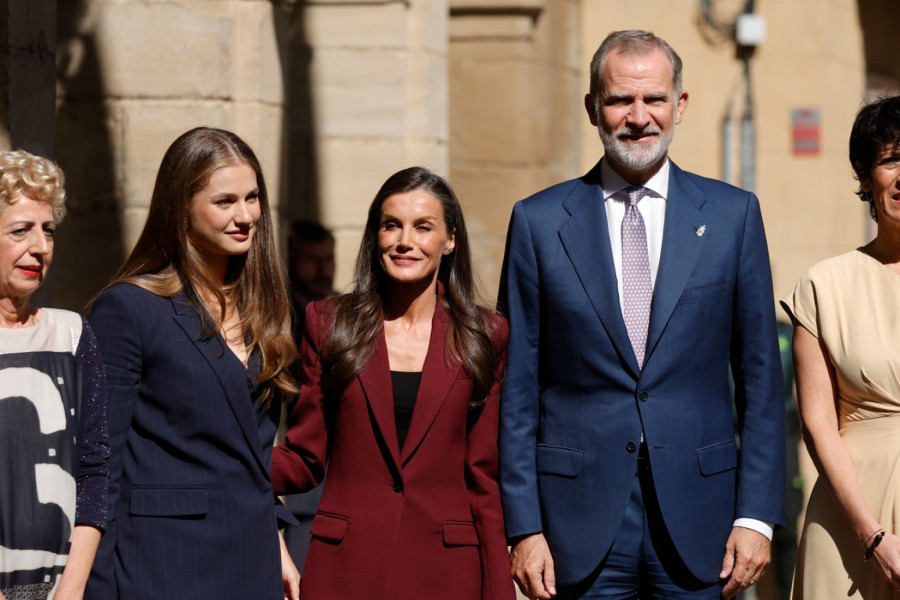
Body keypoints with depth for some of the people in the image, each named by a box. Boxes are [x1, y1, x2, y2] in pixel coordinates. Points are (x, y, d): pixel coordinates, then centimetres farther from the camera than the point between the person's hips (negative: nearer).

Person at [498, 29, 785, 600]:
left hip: (696, 522, 1)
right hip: (583, 521, 0)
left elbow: (760, 378, 5)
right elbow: (517, 388, 3)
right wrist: (524, 528, -3)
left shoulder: (733, 214, 5)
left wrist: (757, 514, -2)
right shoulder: (539, 221, 3)